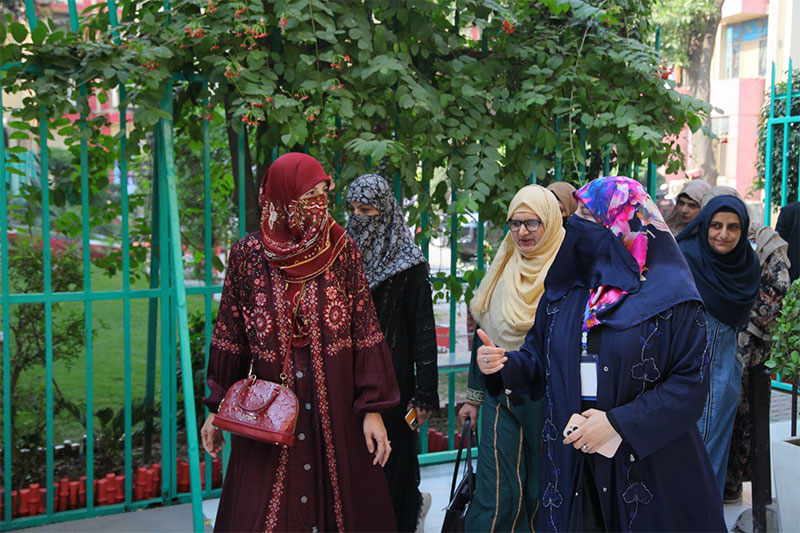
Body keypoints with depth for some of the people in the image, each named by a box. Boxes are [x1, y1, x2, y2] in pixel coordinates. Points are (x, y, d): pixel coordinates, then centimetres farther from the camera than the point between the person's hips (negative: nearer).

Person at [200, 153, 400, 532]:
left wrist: (372, 409, -6)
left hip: (333, 411, 0)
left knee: (337, 500, 8)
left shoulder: (342, 251, -2)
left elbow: (365, 330, -2)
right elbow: (229, 335, 5)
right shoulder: (247, 255, -2)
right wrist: (217, 409, 5)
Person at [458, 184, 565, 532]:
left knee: (541, 494, 7)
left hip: (546, 398, -3)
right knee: (496, 494, -1)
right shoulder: (502, 269, 10)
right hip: (501, 396, 3)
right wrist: (474, 396, 17)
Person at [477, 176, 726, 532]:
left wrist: (620, 423, -20)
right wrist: (504, 365, -11)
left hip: (648, 467, -4)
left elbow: (692, 381, -14)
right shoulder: (563, 291, 7)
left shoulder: (670, 296, -9)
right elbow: (538, 363, 11)